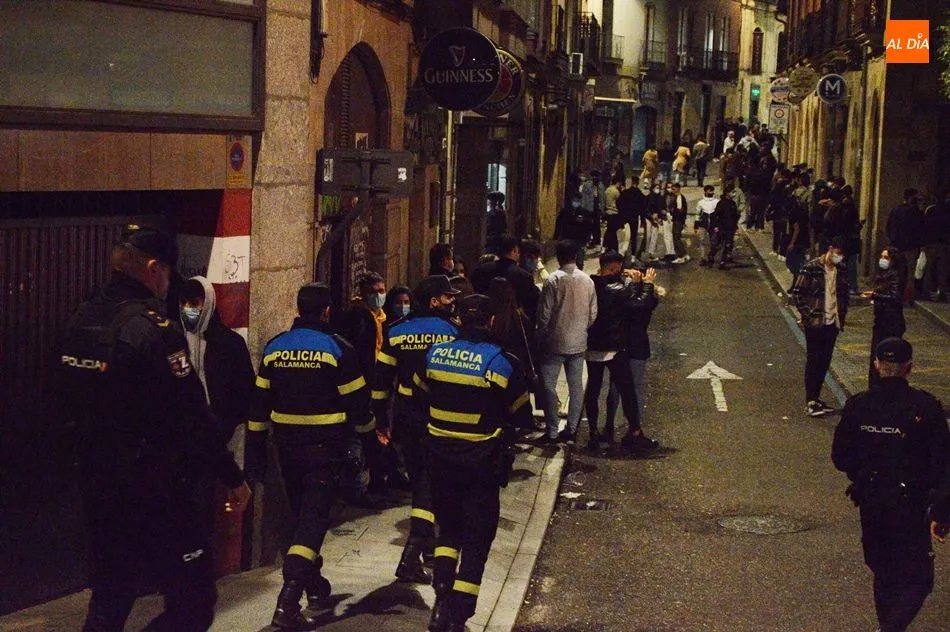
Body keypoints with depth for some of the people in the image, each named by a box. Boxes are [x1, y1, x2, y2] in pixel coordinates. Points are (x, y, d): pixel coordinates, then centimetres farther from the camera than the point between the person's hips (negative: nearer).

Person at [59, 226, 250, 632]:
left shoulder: (82, 321, 7)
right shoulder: (153, 327, -18)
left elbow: (69, 403, 16)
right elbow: (191, 419, -19)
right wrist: (232, 477, -10)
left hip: (99, 487, 8)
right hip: (159, 490, -8)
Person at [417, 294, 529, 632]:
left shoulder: (434, 354, -3)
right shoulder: (502, 361, -12)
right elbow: (520, 414, -2)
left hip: (440, 457, 3)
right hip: (482, 462, -3)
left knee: (449, 528, 21)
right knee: (476, 541, 6)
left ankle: (442, 600, 7)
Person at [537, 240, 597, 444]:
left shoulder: (554, 280, -14)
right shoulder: (587, 281, 0)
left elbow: (544, 313, -11)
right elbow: (593, 313, 6)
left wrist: (541, 337, 2)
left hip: (555, 343, -5)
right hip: (579, 343, 5)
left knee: (549, 385, 2)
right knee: (576, 386, 11)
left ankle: (552, 431, 1)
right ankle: (572, 429, 14)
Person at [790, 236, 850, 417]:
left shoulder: (841, 269, 6)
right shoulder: (812, 267, -12)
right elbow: (797, 293, -10)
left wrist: (841, 316, 10)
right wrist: (806, 315, -12)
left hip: (832, 322, 6)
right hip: (815, 322, -6)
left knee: (825, 361, 10)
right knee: (813, 361, -2)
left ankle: (816, 397, 22)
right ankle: (810, 403, 1)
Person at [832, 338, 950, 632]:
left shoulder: (857, 406, -6)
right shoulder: (925, 407, -14)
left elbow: (840, 458, 3)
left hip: (871, 505, 4)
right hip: (910, 508, -4)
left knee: (884, 573, 22)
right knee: (917, 580, 5)